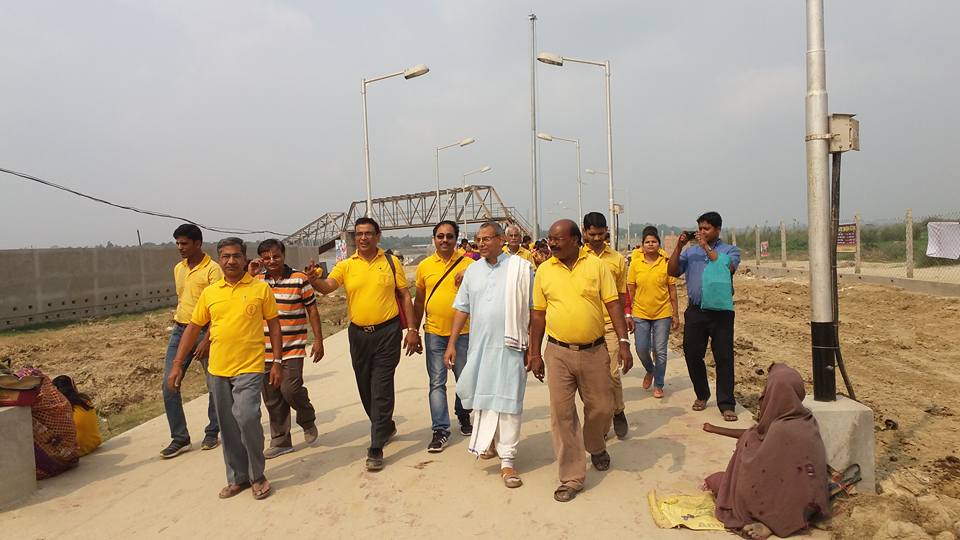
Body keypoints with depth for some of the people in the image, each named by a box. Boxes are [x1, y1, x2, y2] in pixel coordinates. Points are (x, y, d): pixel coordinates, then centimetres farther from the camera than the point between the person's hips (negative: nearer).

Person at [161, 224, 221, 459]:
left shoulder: (212, 269, -11)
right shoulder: (178, 269, 12)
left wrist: (207, 340, -21)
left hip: (205, 331, -6)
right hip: (180, 331, 7)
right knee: (169, 384, 1)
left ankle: (212, 433, 21)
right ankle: (179, 438, 10)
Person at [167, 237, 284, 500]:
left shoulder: (261, 288, -2)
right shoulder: (209, 292, 6)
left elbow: (274, 326, 2)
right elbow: (193, 328, 11)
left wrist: (277, 363, -2)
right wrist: (177, 364, 7)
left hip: (249, 368, -4)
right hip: (217, 370, 4)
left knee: (247, 418, -16)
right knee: (228, 427, 11)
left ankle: (257, 476, 5)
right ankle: (237, 477, 27)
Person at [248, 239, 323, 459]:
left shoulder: (299, 279, -5)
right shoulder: (257, 280, 6)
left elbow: (312, 310, -1)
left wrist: (318, 340, -4)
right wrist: (250, 274, -8)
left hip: (293, 348, -4)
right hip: (266, 349, 4)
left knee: (290, 389, -15)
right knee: (272, 399, 9)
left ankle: (307, 420, 16)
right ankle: (280, 441, 23)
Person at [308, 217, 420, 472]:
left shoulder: (391, 262, 0)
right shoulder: (346, 266, 2)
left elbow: (405, 296, 3)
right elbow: (327, 286, -14)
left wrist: (412, 329, -3)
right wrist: (314, 280, -37)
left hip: (387, 332, -3)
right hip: (358, 334, 3)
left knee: (381, 390, -5)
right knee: (365, 389, 15)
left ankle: (376, 448, 1)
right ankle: (386, 427, 39)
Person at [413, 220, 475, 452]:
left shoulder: (468, 263, -2)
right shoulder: (425, 266, 3)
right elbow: (419, 301, 11)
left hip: (463, 333, 0)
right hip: (434, 334, 1)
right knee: (437, 383, 2)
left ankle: (463, 416, 37)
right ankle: (440, 430, 10)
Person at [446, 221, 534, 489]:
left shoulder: (520, 267, -4)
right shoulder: (473, 270, 9)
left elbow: (533, 310, -3)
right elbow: (462, 308, 12)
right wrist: (451, 343, 8)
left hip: (510, 347, -4)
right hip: (479, 346, 4)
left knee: (508, 402, 0)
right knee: (481, 396, 13)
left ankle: (507, 459, 10)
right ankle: (489, 441, 35)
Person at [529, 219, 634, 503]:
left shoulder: (596, 265, -2)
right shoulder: (544, 270, 2)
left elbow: (613, 304, -3)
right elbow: (538, 313, 6)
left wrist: (624, 343, -11)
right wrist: (535, 353, 6)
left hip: (594, 351, 0)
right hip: (558, 353, 1)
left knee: (601, 408, 11)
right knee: (562, 414, 2)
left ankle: (596, 447, 44)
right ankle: (571, 477, 16)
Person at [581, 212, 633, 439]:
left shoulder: (617, 259, 7)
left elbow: (622, 293, 14)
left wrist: (627, 314, 2)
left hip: (610, 322, 0)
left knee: (612, 373, -4)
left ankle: (618, 412, 21)